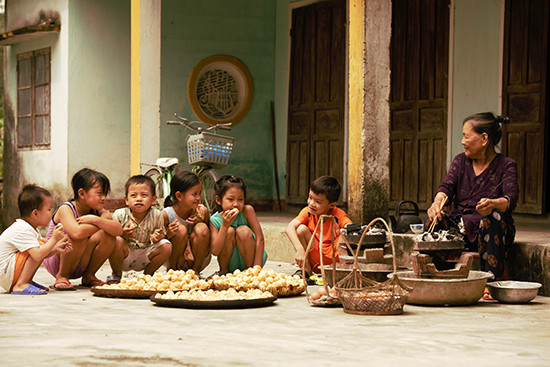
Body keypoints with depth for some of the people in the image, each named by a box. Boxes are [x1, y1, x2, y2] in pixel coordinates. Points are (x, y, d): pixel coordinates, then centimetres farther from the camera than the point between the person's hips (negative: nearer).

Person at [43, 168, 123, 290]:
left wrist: (96, 220, -32)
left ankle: (89, 276, 1)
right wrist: (102, 222, -25)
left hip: (79, 267, 6)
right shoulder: (65, 209, -20)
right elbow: (77, 232, -41)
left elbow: (119, 230, -18)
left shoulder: (97, 211, -2)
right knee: (81, 237, -34)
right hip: (54, 262, -6)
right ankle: (62, 276, -12)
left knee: (107, 235, -16)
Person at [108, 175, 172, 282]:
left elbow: (163, 235, -1)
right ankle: (116, 274, -4)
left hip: (145, 258, 2)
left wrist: (157, 237, -25)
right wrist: (122, 233, -31)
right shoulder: (120, 215, -13)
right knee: (117, 241, -33)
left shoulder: (156, 215, -8)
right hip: (125, 257, -2)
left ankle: (148, 273, 6)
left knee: (167, 246, -20)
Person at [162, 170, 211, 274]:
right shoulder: (166, 215, -17)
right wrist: (168, 234, -32)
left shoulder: (202, 211, -9)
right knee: (181, 229, -28)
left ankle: (195, 269, -7)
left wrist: (200, 222, -17)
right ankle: (171, 269, -8)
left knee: (202, 228, -23)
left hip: (197, 260, 2)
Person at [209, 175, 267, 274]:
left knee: (243, 231, -24)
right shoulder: (214, 220, -13)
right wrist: (224, 226, -33)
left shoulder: (247, 210, -15)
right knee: (229, 231, -23)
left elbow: (260, 239, -20)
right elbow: (215, 251, -23)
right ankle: (223, 272, -5)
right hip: (230, 264, 1)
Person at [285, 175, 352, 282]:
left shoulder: (339, 215, -12)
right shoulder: (307, 212, -7)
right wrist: (300, 249, -38)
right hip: (313, 261, 3)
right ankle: (305, 271, -13)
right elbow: (289, 228, -23)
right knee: (301, 229, -18)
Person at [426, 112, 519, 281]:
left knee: (493, 218, -36)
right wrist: (438, 200, -28)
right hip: (458, 227, 3)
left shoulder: (506, 165, 0)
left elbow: (511, 198, -17)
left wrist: (493, 204, -42)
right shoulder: (460, 161, 14)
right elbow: (447, 186, -3)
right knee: (433, 220, -26)